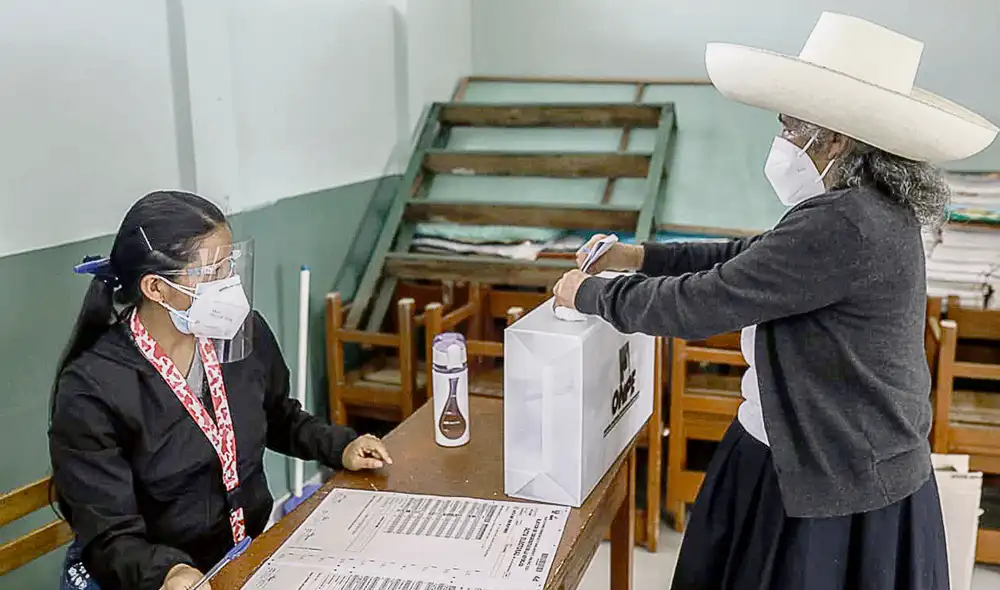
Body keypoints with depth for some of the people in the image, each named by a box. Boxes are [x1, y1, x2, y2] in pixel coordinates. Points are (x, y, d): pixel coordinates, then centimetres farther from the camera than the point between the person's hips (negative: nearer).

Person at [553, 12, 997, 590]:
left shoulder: (844, 226, -27)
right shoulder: (865, 208, 5)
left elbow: (701, 304, -24)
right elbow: (748, 258, 16)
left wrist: (589, 294, -10)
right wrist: (640, 256, 11)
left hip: (841, 495, -9)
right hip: (812, 462, 9)